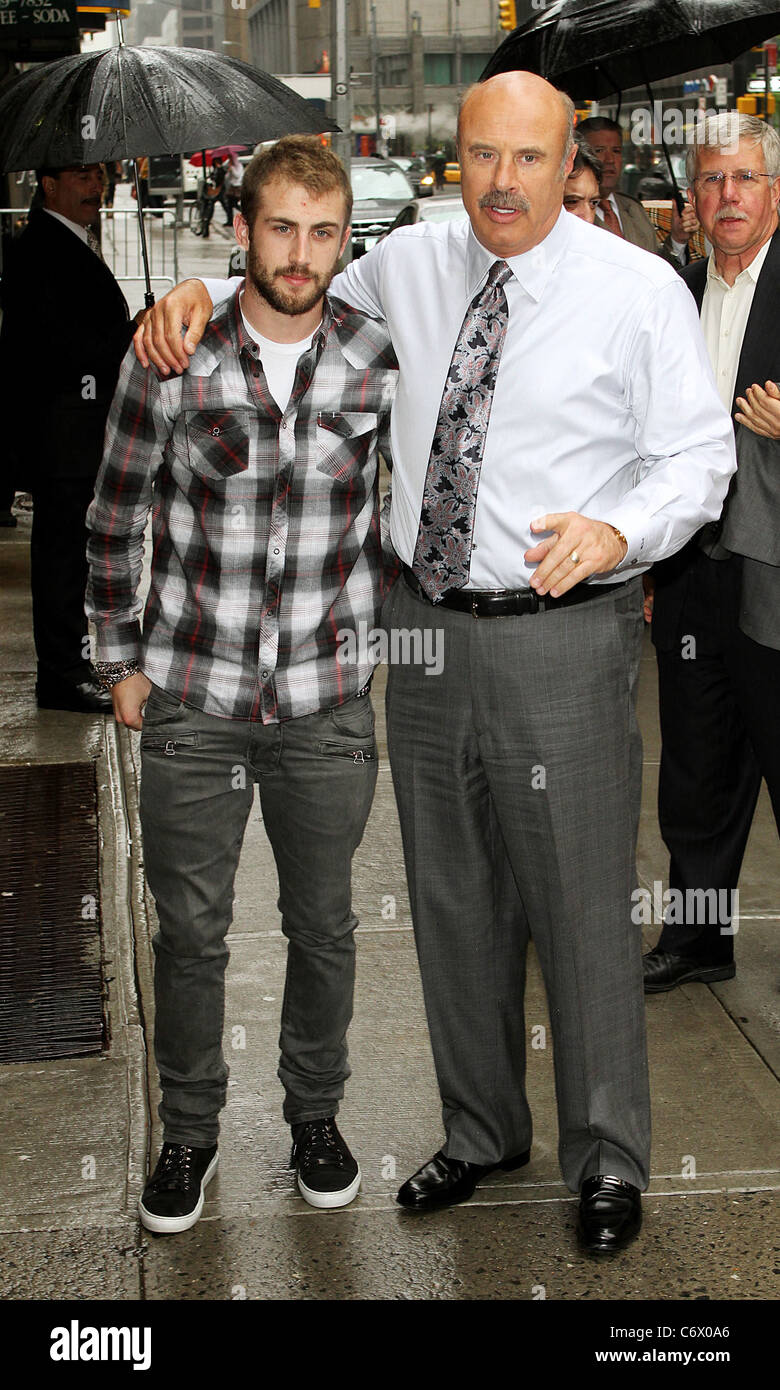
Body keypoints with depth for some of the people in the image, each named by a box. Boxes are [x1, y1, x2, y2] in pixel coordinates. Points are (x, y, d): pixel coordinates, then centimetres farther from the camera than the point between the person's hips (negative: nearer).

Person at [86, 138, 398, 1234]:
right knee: (190, 932, 10)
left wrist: (372, 614, 9)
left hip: (327, 701, 1)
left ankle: (316, 1112, 35)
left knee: (323, 925, 14)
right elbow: (116, 518, 3)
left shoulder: (380, 359, -6)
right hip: (193, 701, -1)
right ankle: (188, 1132, 30)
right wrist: (121, 659, 4)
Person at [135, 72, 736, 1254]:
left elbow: (697, 456, -3)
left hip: (563, 636, -4)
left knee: (583, 908, 3)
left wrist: (618, 531, -22)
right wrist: (203, 294, 3)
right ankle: (482, 1130, 36)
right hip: (425, 623, 5)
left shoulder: (639, 291, -5)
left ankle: (609, 1160, 23)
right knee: (453, 901, 16)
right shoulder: (408, 266, 6)